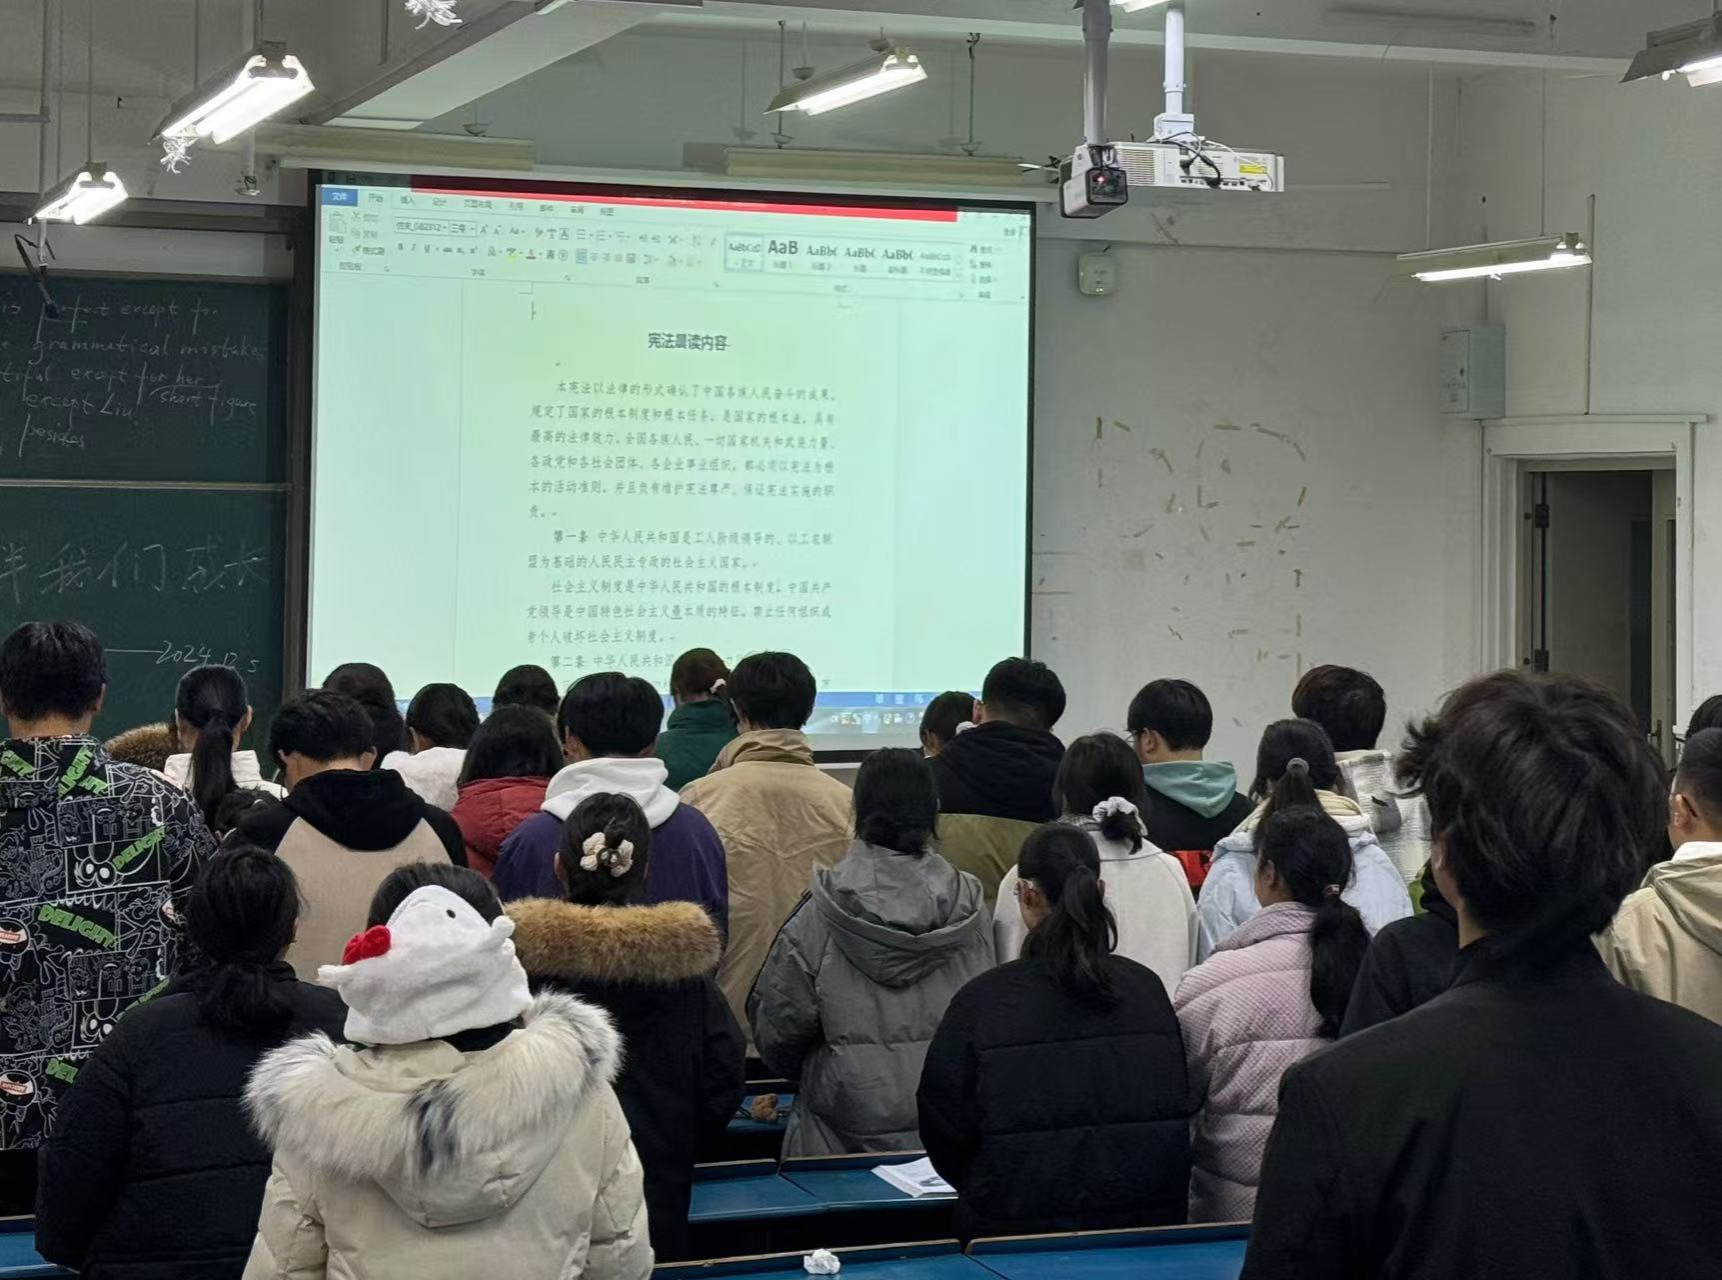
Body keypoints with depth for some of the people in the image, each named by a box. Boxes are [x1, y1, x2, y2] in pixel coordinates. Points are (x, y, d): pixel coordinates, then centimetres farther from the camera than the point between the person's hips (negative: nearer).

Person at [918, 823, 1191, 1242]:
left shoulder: (983, 1001, -12)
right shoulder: (1146, 988, -2)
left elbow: (943, 1127, -5)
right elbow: (1181, 1108, 8)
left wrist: (988, 1191, 14)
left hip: (1017, 1227, -3)